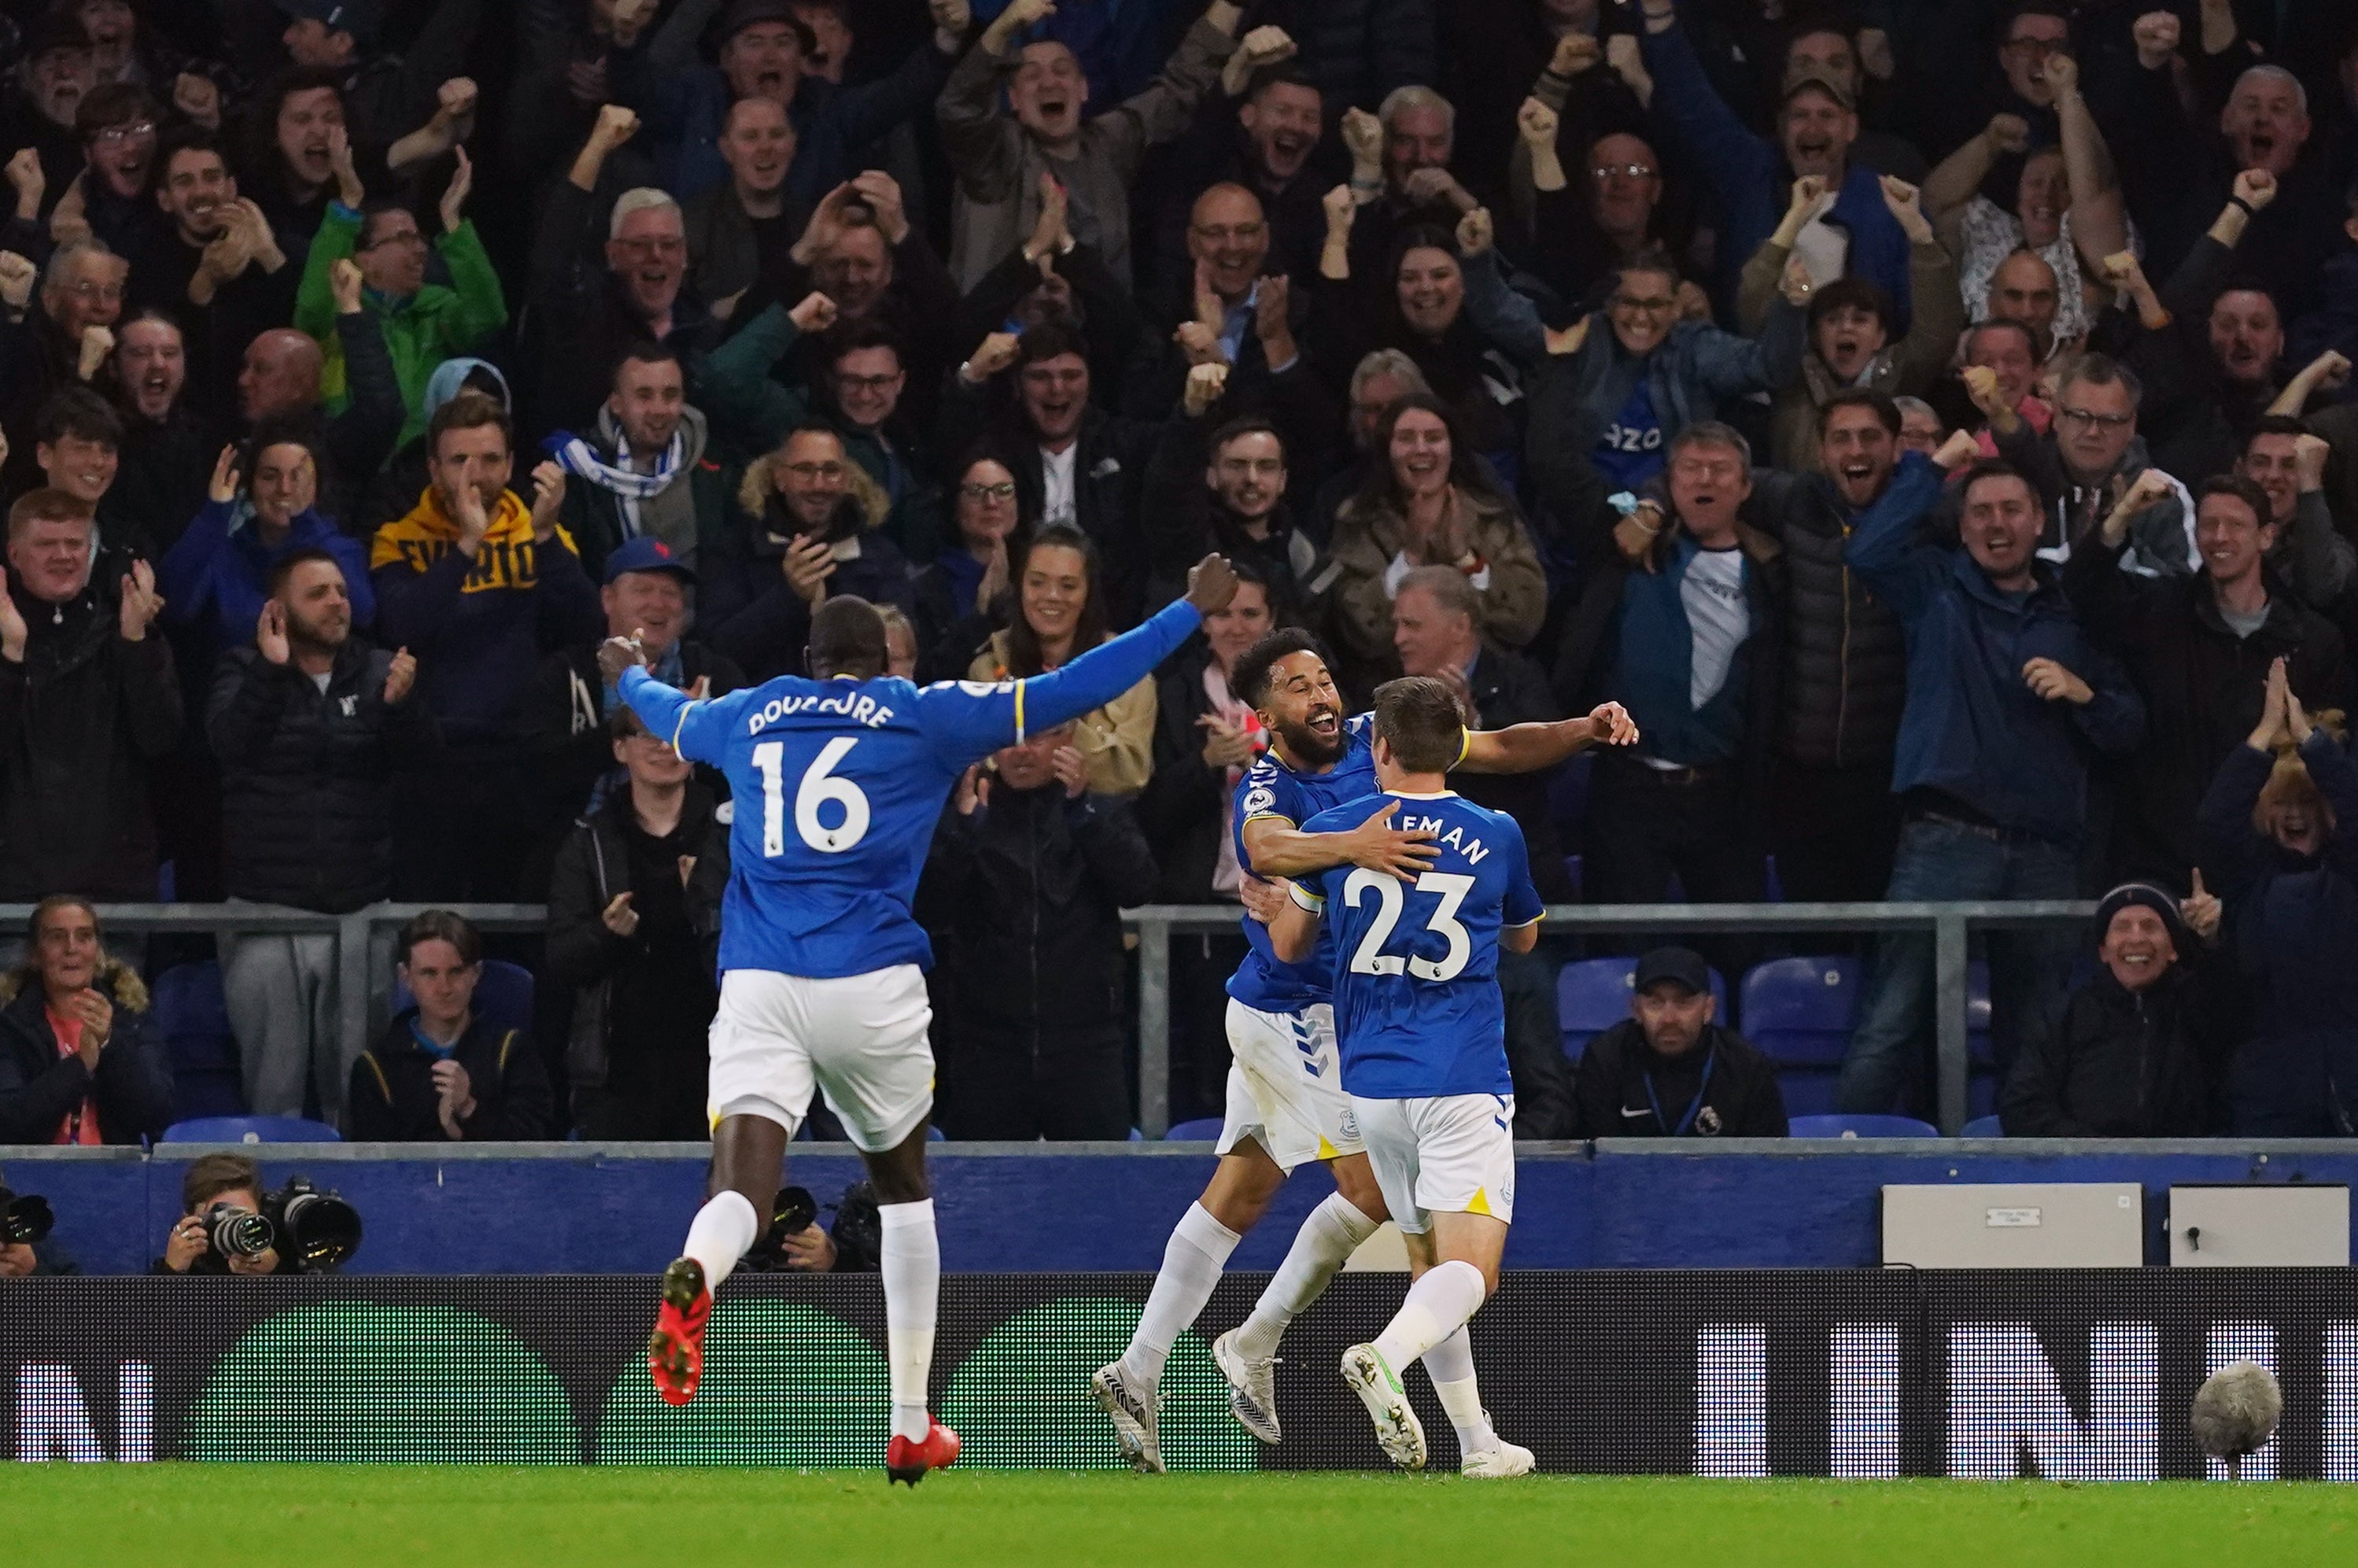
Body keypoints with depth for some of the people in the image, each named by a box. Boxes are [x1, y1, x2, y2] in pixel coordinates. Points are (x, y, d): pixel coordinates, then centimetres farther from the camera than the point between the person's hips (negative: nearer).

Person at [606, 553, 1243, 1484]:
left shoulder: (745, 718, 17)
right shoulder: (922, 717, 8)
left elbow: (665, 713, 39)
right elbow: (1070, 692, 9)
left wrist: (630, 676, 64)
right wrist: (1192, 613, 19)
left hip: (757, 987, 1)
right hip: (872, 986, -1)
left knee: (742, 1186, -12)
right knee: (902, 1186, 20)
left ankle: (694, 1276, -51)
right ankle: (911, 1430, 22)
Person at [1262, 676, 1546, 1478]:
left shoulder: (1331, 833, 2)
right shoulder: (1497, 837, 1)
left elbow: (1288, 945, 14)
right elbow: (1523, 937, 21)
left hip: (1371, 1081, 3)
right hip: (1463, 1081, -3)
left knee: (1427, 1261, 16)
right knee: (1468, 1270, -9)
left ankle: (1477, 1441, 12)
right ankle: (1385, 1356, -38)